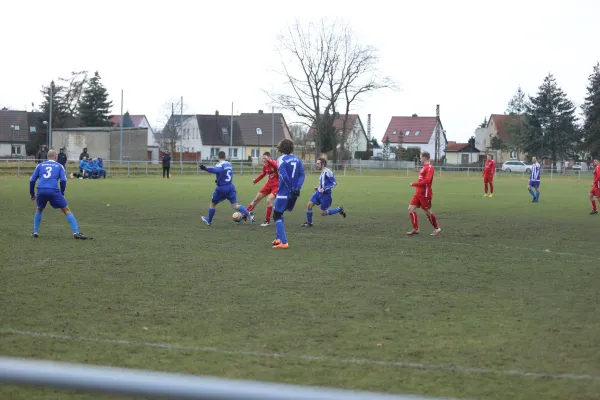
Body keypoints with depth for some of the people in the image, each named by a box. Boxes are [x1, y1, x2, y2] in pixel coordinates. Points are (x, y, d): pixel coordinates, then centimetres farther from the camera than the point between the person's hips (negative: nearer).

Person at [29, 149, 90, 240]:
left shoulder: (40, 165, 20)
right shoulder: (59, 166, 15)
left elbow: (32, 180, 15)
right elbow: (63, 180, 1)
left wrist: (32, 194, 26)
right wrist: (62, 193, 14)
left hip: (41, 191, 2)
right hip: (53, 191, -2)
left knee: (39, 210, 31)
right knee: (67, 210, 7)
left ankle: (35, 232, 25)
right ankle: (76, 232, -4)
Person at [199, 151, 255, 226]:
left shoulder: (220, 164, -12)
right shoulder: (229, 164, 10)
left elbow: (216, 170, -36)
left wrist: (205, 168, -47)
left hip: (222, 188, -5)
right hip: (231, 187, 5)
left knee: (212, 203, 16)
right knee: (235, 206, -1)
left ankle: (209, 221, 29)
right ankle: (249, 214, -23)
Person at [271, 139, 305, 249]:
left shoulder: (281, 160, -10)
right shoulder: (296, 159, 9)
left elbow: (285, 176, -20)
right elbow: (302, 174, 0)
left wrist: (292, 189, -15)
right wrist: (297, 188, -9)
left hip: (284, 193, -7)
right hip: (294, 194, 7)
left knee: (277, 215, 1)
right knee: (279, 213, 23)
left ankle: (283, 242, -9)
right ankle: (279, 238, 24)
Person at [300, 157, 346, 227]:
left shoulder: (327, 172, -17)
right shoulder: (322, 172, 11)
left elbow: (334, 183, -21)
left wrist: (324, 189, -24)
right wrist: (319, 188, 13)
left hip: (325, 195, -8)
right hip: (319, 192, 8)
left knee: (323, 213, 0)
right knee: (309, 205, -1)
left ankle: (339, 209, 16)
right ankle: (309, 223, 11)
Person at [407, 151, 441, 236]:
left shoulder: (429, 167, -14)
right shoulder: (424, 167, 15)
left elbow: (427, 180, -25)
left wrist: (414, 184, -21)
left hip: (425, 194, -9)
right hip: (418, 193, 9)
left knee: (428, 212, 1)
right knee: (411, 208, 1)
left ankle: (436, 228, 17)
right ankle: (415, 229, 4)